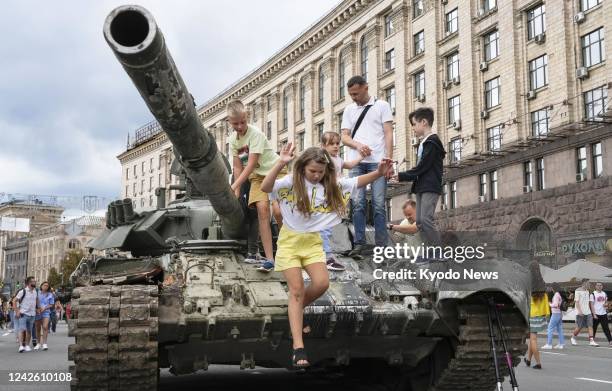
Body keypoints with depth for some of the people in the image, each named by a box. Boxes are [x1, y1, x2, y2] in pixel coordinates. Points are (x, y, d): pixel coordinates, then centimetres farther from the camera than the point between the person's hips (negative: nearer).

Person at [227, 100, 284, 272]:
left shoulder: (255, 134, -21)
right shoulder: (233, 139, 0)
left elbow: (251, 165, -26)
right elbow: (238, 167, 3)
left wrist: (234, 186, -29)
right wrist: (237, 191, -5)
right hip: (257, 176, 5)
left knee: (278, 211, -22)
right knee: (262, 209, -15)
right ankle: (269, 258, -16)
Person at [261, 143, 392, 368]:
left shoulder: (332, 185, 0)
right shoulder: (291, 183, -13)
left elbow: (357, 182, 6)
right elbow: (265, 187, -29)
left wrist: (379, 173, -12)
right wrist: (281, 163, -42)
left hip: (313, 241, 4)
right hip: (290, 240, -4)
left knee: (322, 283, -12)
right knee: (297, 290, -9)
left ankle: (297, 311, 22)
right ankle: (298, 349, -10)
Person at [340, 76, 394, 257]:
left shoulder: (381, 106, 8)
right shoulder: (349, 110, 17)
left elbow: (388, 134, 2)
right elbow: (344, 137, 12)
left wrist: (388, 160, -8)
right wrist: (358, 145, -10)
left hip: (377, 161, -3)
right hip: (356, 161, 3)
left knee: (379, 204, -4)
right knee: (358, 203, -3)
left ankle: (382, 246, -2)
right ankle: (359, 244, 0)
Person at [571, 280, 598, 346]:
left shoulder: (587, 291, 15)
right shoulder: (578, 291, -7)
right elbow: (576, 301, -13)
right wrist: (579, 311, -22)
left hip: (588, 312, 6)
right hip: (580, 313, -6)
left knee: (590, 326, -6)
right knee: (579, 327, -1)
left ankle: (591, 341, -10)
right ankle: (573, 338, 21)